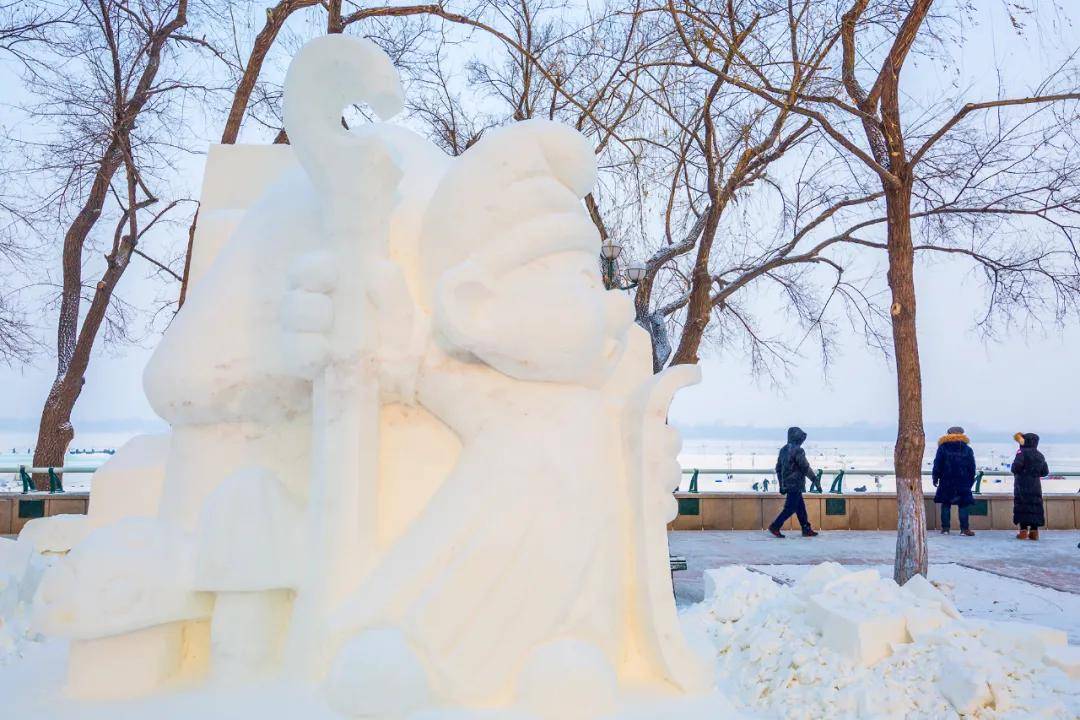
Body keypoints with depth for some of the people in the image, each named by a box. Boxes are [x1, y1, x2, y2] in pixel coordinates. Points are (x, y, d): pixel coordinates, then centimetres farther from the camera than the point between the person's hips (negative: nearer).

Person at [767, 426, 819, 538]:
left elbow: (778, 468, 16)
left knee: (801, 507, 15)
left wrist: (781, 485, 20)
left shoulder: (783, 450, 11)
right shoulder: (798, 450, -15)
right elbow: (805, 468, -15)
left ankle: (806, 529, 19)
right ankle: (775, 527, -5)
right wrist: (815, 479, -4)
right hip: (796, 484, -9)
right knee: (790, 508, -4)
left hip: (786, 485, 9)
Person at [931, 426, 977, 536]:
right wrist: (971, 481, 16)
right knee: (963, 505, 3)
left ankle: (945, 528, 3)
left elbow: (937, 465, 0)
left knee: (946, 504, 4)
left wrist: (935, 478, 6)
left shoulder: (943, 448, 0)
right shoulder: (967, 449, 4)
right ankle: (964, 529, -1)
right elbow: (972, 468, 8)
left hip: (946, 482, 0)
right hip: (963, 483, 1)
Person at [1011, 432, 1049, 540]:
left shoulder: (1022, 452, -9)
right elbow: (1045, 472, 13)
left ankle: (1023, 531, -8)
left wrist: (1017, 472, 1)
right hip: (1036, 485, 5)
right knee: (1035, 505, 7)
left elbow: (1016, 467, -21)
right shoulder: (1040, 455, 11)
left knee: (1022, 506, -4)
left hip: (1022, 486, -5)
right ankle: (1034, 531, 5)